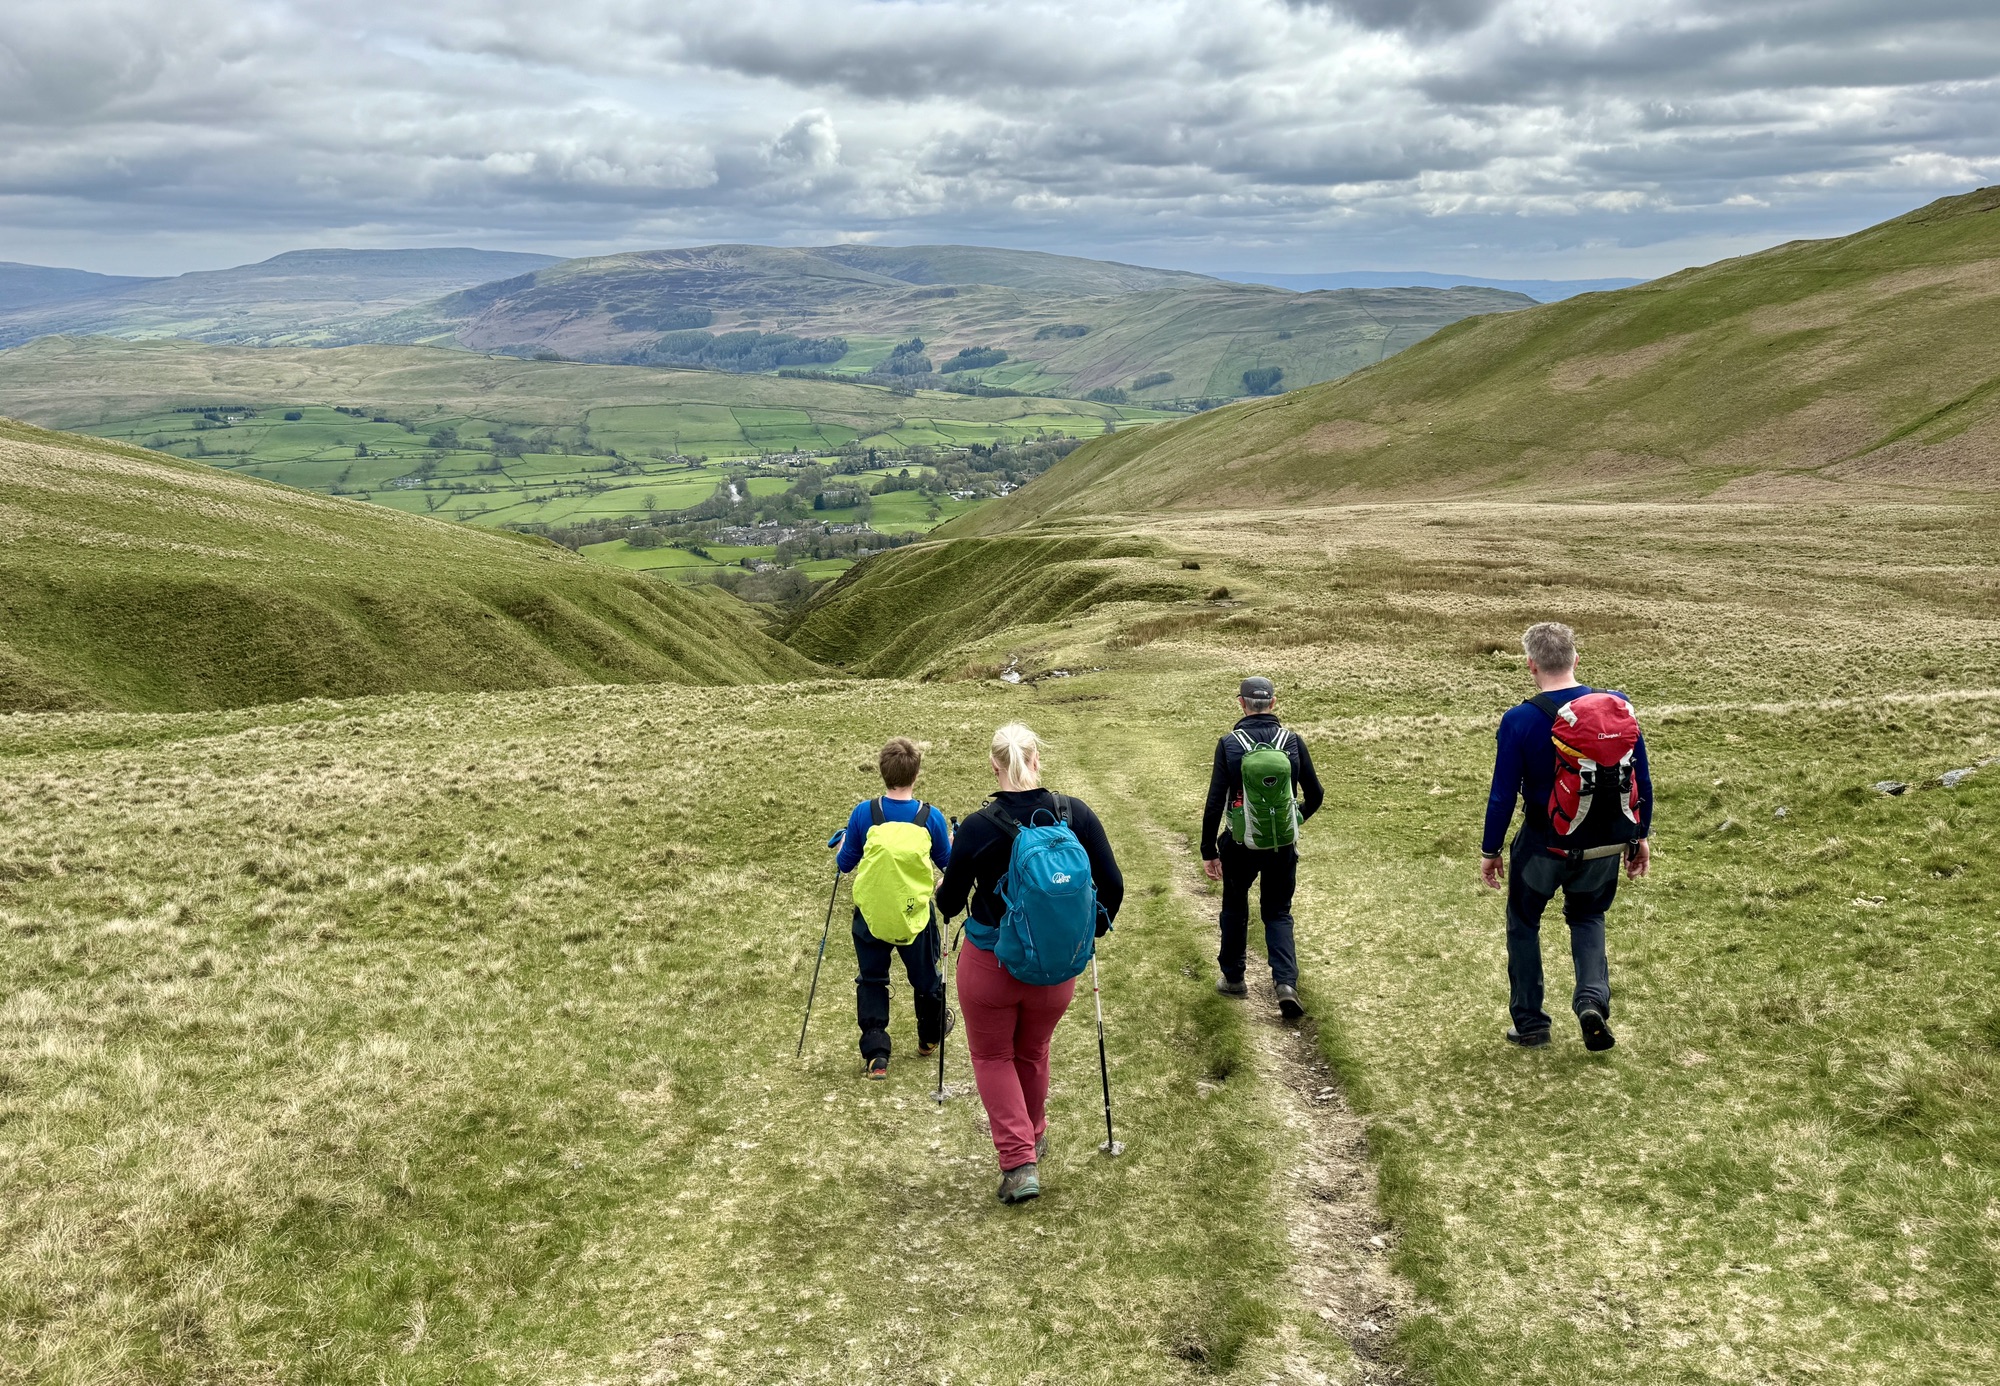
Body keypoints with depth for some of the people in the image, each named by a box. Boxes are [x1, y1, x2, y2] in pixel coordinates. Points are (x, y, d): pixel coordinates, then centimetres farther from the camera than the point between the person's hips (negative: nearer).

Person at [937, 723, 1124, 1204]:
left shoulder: (978, 827, -17)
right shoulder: (1077, 815, -11)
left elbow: (950, 902, -5)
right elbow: (1112, 886, -5)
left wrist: (945, 897, 19)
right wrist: (1094, 928, 15)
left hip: (989, 963, -3)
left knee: (993, 1057, 17)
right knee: (1033, 1054, 26)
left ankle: (1019, 1163, 6)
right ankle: (1033, 1140, 46)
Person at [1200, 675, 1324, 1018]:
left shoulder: (1229, 744, -11)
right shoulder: (1293, 741, -5)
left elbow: (1215, 803, -11)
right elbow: (1314, 795, 2)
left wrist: (1209, 851, -3)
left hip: (1240, 845, -1)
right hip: (1282, 846, 1)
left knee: (1234, 909, 20)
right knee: (1278, 913, 15)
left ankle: (1233, 978, 32)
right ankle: (1286, 982, -2)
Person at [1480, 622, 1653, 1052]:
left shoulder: (1520, 721, -18)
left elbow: (1503, 795, -12)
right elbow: (1641, 780, 0)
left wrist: (1489, 850, 1)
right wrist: (1641, 836, 14)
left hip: (1544, 845, -3)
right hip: (1604, 845, 3)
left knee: (1524, 923, 20)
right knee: (1588, 917, 27)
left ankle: (1530, 1024, 26)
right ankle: (1593, 998, 4)